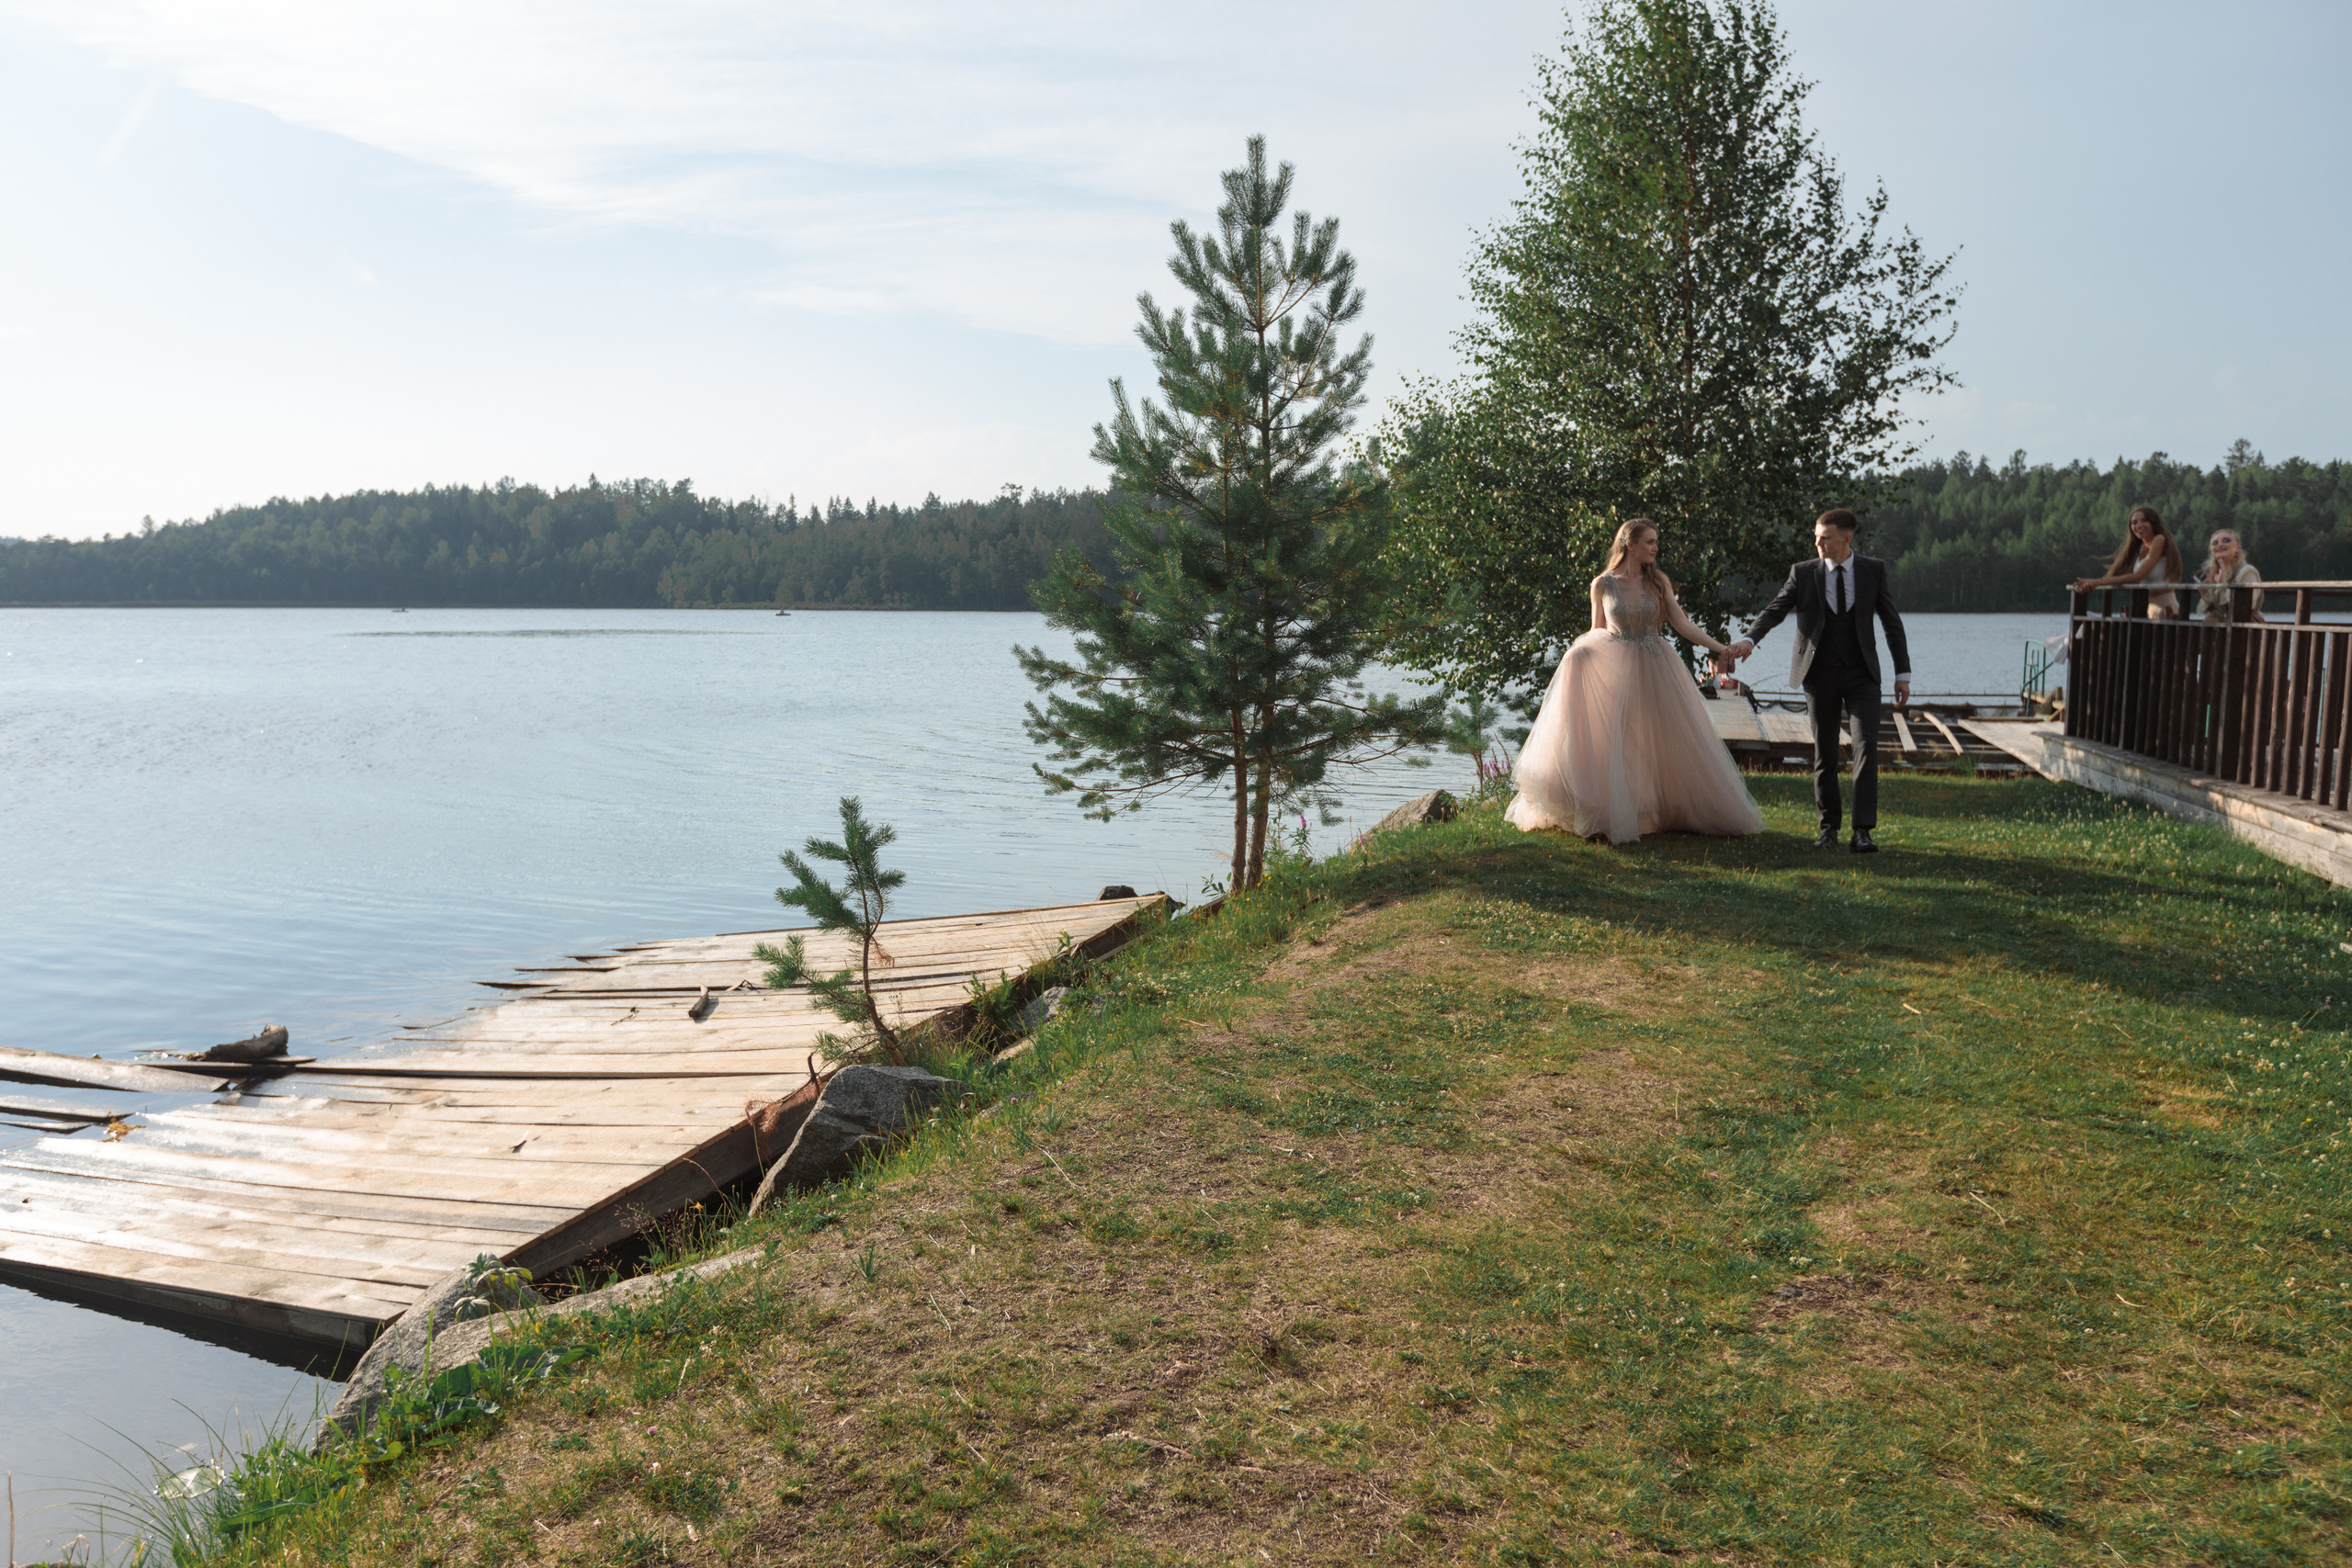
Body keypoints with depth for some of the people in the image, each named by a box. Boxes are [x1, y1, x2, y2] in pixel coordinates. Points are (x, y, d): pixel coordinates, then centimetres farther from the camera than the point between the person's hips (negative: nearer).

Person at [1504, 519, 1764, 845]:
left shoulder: (1658, 582, 5)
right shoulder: (1603, 584, 0)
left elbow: (1682, 624, 1)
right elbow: (1596, 632, 9)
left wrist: (1717, 647, -6)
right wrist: (1579, 656, -6)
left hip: (1654, 670, 2)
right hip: (1614, 669, -2)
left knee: (1667, 742, 4)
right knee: (1610, 742, -8)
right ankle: (1601, 818, -5)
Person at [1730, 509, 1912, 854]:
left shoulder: (1874, 570, 0)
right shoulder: (1803, 573, -1)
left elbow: (1892, 623, 5)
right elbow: (1774, 611, -9)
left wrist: (1903, 673, 1)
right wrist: (1749, 639, -30)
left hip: (1861, 674, 0)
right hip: (1820, 675, 0)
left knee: (1866, 747, -12)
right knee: (1824, 753, 6)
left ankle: (1863, 831, -12)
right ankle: (1829, 827, 18)